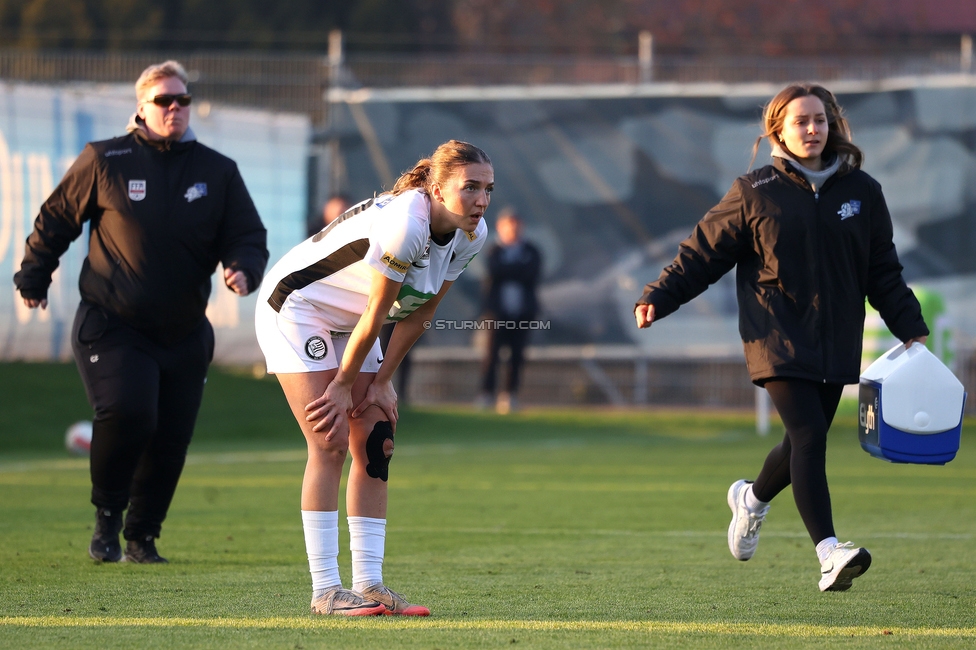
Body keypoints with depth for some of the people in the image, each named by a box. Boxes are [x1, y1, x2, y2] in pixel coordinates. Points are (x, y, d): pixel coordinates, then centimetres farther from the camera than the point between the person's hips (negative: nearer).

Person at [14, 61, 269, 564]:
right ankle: (107, 517, 2)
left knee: (170, 441, 0)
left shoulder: (218, 172, 6)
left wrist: (242, 270, -15)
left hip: (185, 333, 4)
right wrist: (34, 277, 13)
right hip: (111, 328, -4)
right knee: (127, 414, -23)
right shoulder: (104, 162, -1)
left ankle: (142, 537, 19)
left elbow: (248, 236, 7)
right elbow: (55, 220, 9)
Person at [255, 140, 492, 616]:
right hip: (295, 306, -8)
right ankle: (325, 590, -14)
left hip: (346, 322, 8)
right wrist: (343, 385, -17)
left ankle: (368, 582, 1)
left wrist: (382, 381, -2)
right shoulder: (404, 223, -34)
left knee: (376, 444, 0)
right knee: (330, 442, -14)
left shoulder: (472, 235, -9)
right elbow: (375, 314, -25)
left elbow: (419, 314, -1)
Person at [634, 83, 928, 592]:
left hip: (836, 341, 4)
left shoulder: (861, 192, 8)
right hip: (778, 338, -4)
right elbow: (703, 253, 1)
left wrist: (913, 332, 9)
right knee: (809, 437, -17)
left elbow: (884, 273, 14)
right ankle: (829, 554, -23)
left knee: (805, 444, 11)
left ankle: (752, 499, 44)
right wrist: (657, 298, -11)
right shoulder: (755, 193, -1)